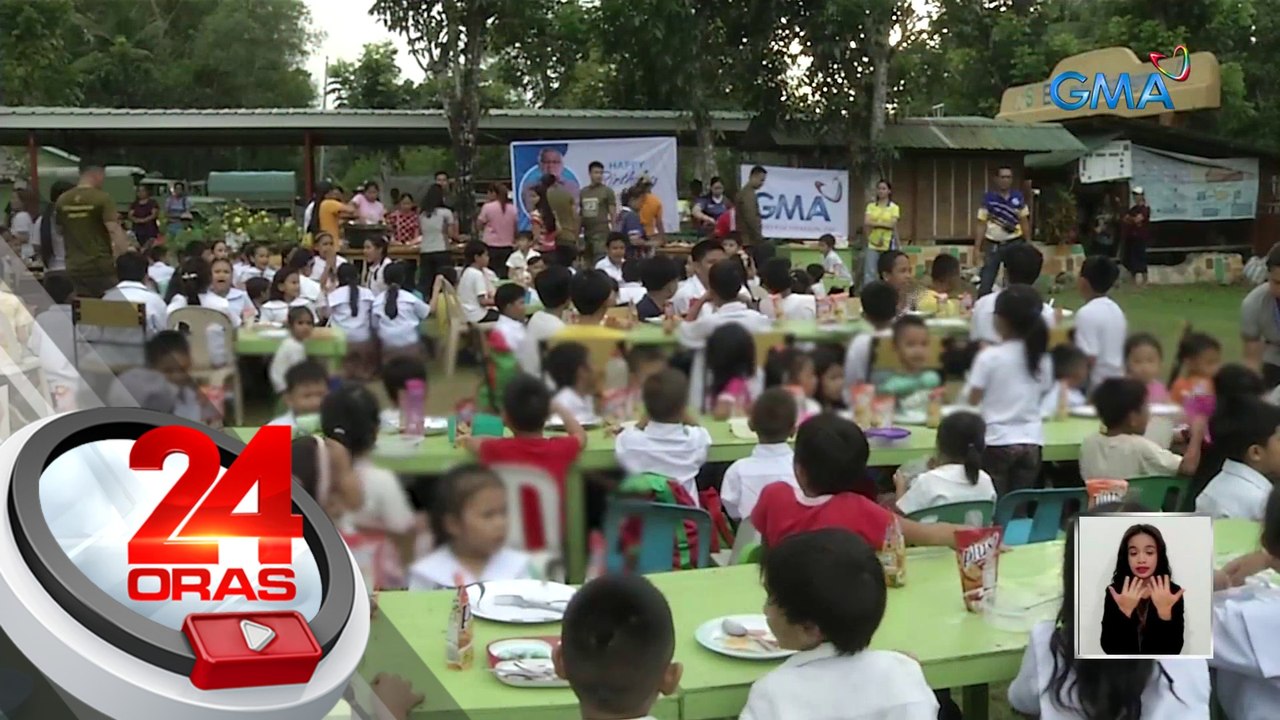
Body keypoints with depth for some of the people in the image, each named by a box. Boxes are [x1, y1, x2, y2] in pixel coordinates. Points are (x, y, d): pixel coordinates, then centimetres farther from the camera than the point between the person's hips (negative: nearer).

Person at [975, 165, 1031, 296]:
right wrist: (977, 247, -7)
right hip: (993, 245, -1)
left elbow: (1024, 222, 8)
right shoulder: (988, 198, -4)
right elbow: (982, 224, -2)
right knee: (986, 282, 2)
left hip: (1015, 243, 1)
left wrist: (1027, 244, 3)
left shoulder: (1018, 197, 1)